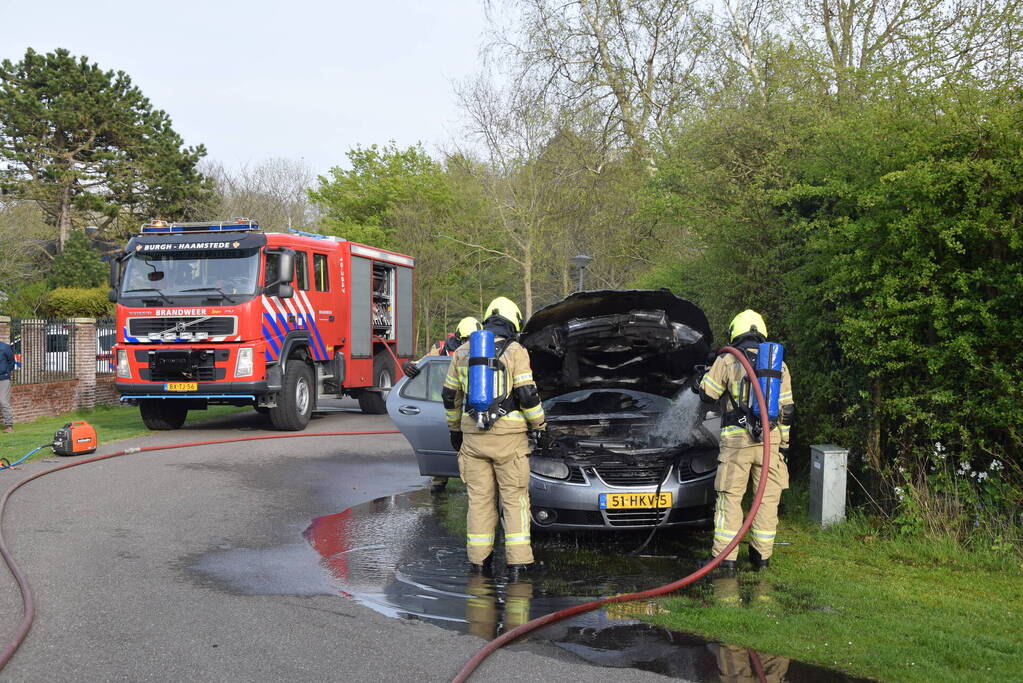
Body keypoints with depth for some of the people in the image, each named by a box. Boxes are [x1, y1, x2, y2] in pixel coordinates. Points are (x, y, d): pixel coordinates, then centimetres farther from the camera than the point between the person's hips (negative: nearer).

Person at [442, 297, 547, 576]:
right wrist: (540, 427, 1)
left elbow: (450, 396, 13)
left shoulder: (462, 352, 9)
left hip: (473, 435, 4)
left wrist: (455, 428, 24)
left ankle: (479, 559, 12)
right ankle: (517, 561, 2)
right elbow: (527, 395, -10)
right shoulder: (514, 352, -5)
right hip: (508, 437, -4)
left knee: (479, 498, 10)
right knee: (515, 498, 4)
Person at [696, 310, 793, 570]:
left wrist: (698, 385, 27)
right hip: (770, 439, 3)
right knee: (768, 497, 10)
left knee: (730, 497, 2)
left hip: (736, 440, -3)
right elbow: (786, 409, 11)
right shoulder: (778, 364, 10)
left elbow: (707, 393, 4)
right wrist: (782, 443, 18)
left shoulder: (727, 360, -1)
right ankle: (762, 555, 14)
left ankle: (726, 556, 2)